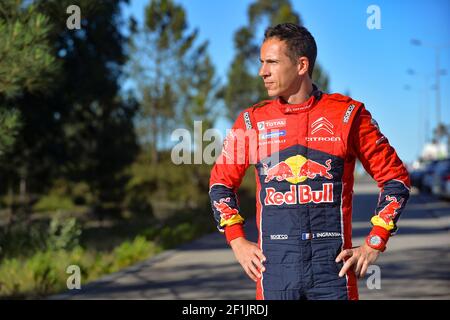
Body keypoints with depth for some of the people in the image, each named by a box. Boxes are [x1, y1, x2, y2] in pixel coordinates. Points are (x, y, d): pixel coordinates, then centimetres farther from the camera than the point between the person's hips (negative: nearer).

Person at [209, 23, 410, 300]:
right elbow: (221, 182, 19)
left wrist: (374, 245, 1)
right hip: (275, 268, 2)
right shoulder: (252, 121, 6)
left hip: (334, 266, -1)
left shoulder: (347, 114, 1)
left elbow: (395, 178, 6)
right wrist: (238, 242, 9)